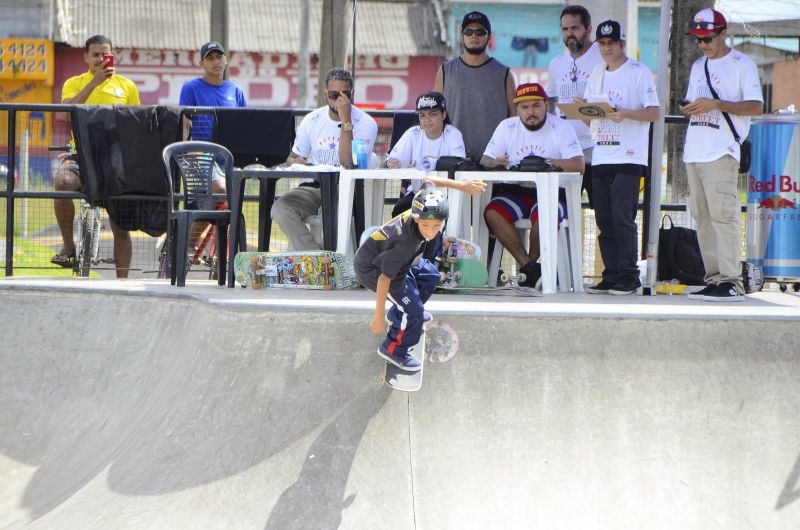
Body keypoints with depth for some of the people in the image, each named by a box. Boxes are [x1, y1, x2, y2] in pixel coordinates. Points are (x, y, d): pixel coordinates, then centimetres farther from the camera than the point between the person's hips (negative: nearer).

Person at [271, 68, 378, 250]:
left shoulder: (365, 124, -4)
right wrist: (296, 162, -6)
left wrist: (345, 121, -19)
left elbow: (348, 165, -18)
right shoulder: (312, 120, 10)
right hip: (313, 187, 4)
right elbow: (292, 157, 20)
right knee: (280, 208, -26)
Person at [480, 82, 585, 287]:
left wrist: (549, 163, -30)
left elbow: (578, 165, -13)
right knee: (492, 213, -27)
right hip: (514, 191, 3)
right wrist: (494, 163, -24)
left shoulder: (561, 128, -2)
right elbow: (484, 161, 2)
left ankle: (531, 262, -10)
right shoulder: (507, 127, 8)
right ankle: (528, 266, -22)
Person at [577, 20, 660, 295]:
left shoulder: (639, 72, -2)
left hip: (628, 158, -7)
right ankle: (611, 276, 10)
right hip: (601, 156, 7)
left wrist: (625, 113, -23)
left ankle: (628, 277, -6)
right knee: (604, 221, 6)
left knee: (622, 218, -11)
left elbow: (654, 112, -8)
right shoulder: (597, 74, 17)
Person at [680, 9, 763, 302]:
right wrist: (688, 108, 1)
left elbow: (756, 106, -10)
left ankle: (731, 281, -16)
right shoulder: (698, 66, 20)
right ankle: (713, 279, 10)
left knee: (723, 214, -14)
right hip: (694, 153, 8)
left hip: (722, 152, -8)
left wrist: (715, 104, -17)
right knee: (702, 217, 6)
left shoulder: (742, 64, -2)